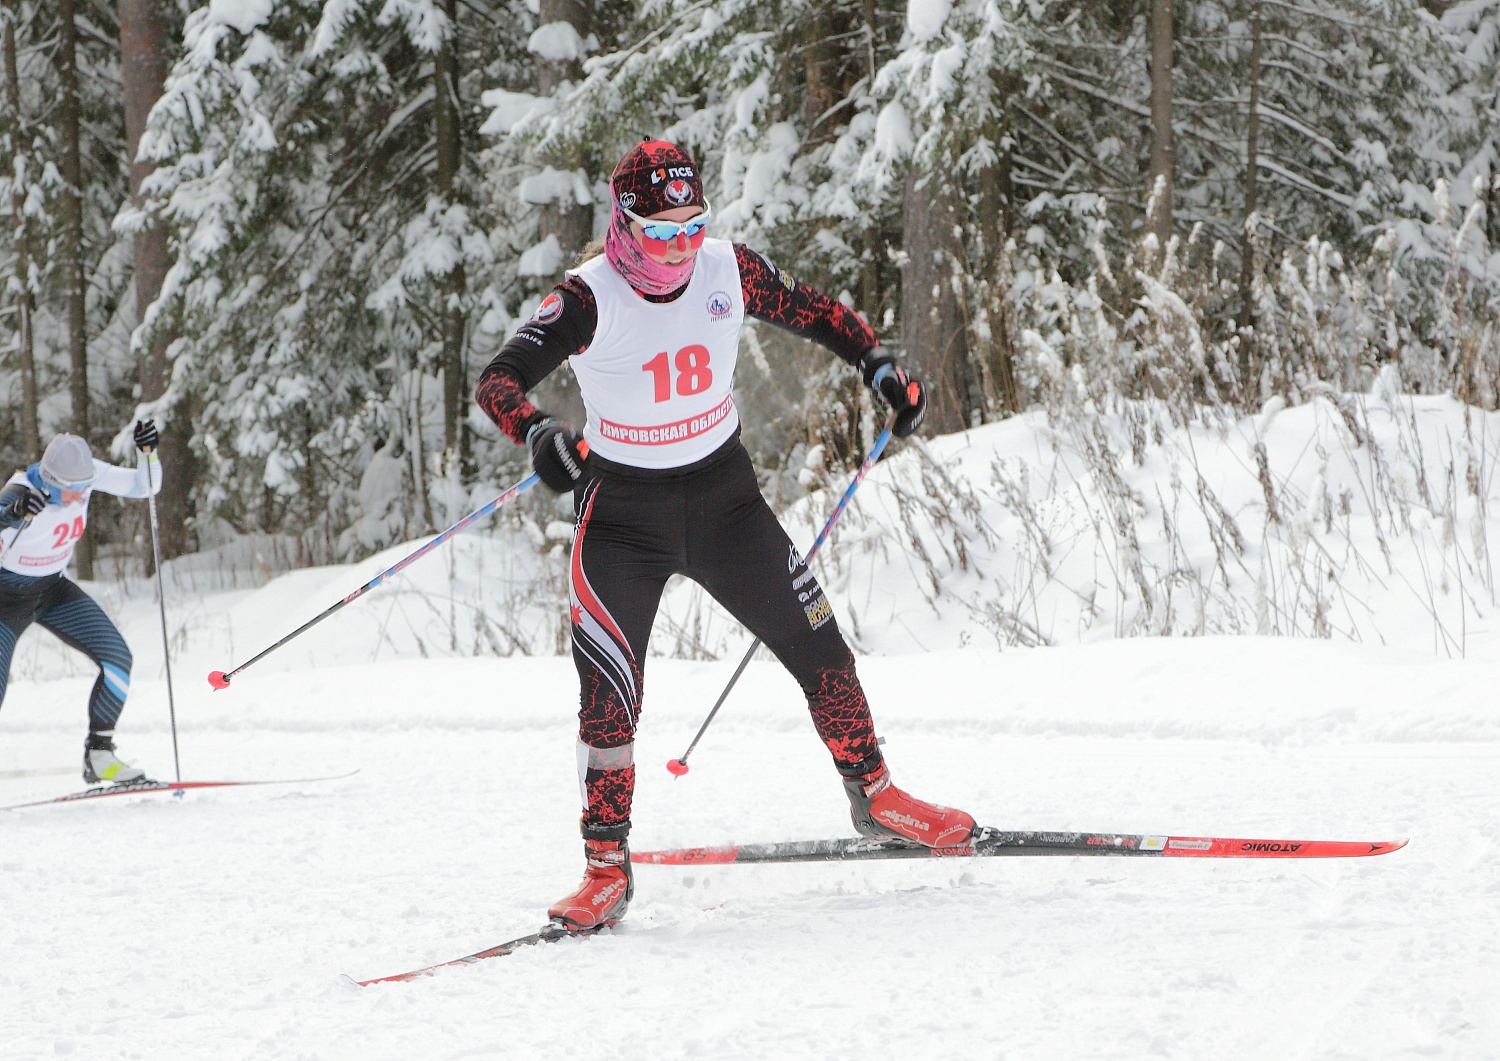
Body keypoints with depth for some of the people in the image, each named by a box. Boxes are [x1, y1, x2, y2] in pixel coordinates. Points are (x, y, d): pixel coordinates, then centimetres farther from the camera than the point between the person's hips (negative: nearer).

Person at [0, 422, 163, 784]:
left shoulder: (85, 472, -15)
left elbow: (144, 486, -7)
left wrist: (148, 451, -26)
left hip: (53, 587, 5)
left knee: (118, 658, -10)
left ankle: (99, 755, 3)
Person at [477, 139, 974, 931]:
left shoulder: (727, 269, -8)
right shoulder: (588, 300, -20)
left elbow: (808, 311, 9)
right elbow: (500, 378, -29)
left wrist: (878, 366, -3)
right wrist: (537, 432, -49)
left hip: (723, 492, 4)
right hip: (623, 509, -4)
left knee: (816, 645, 6)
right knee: (609, 690, -14)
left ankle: (874, 796, 27)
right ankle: (607, 867, -2)